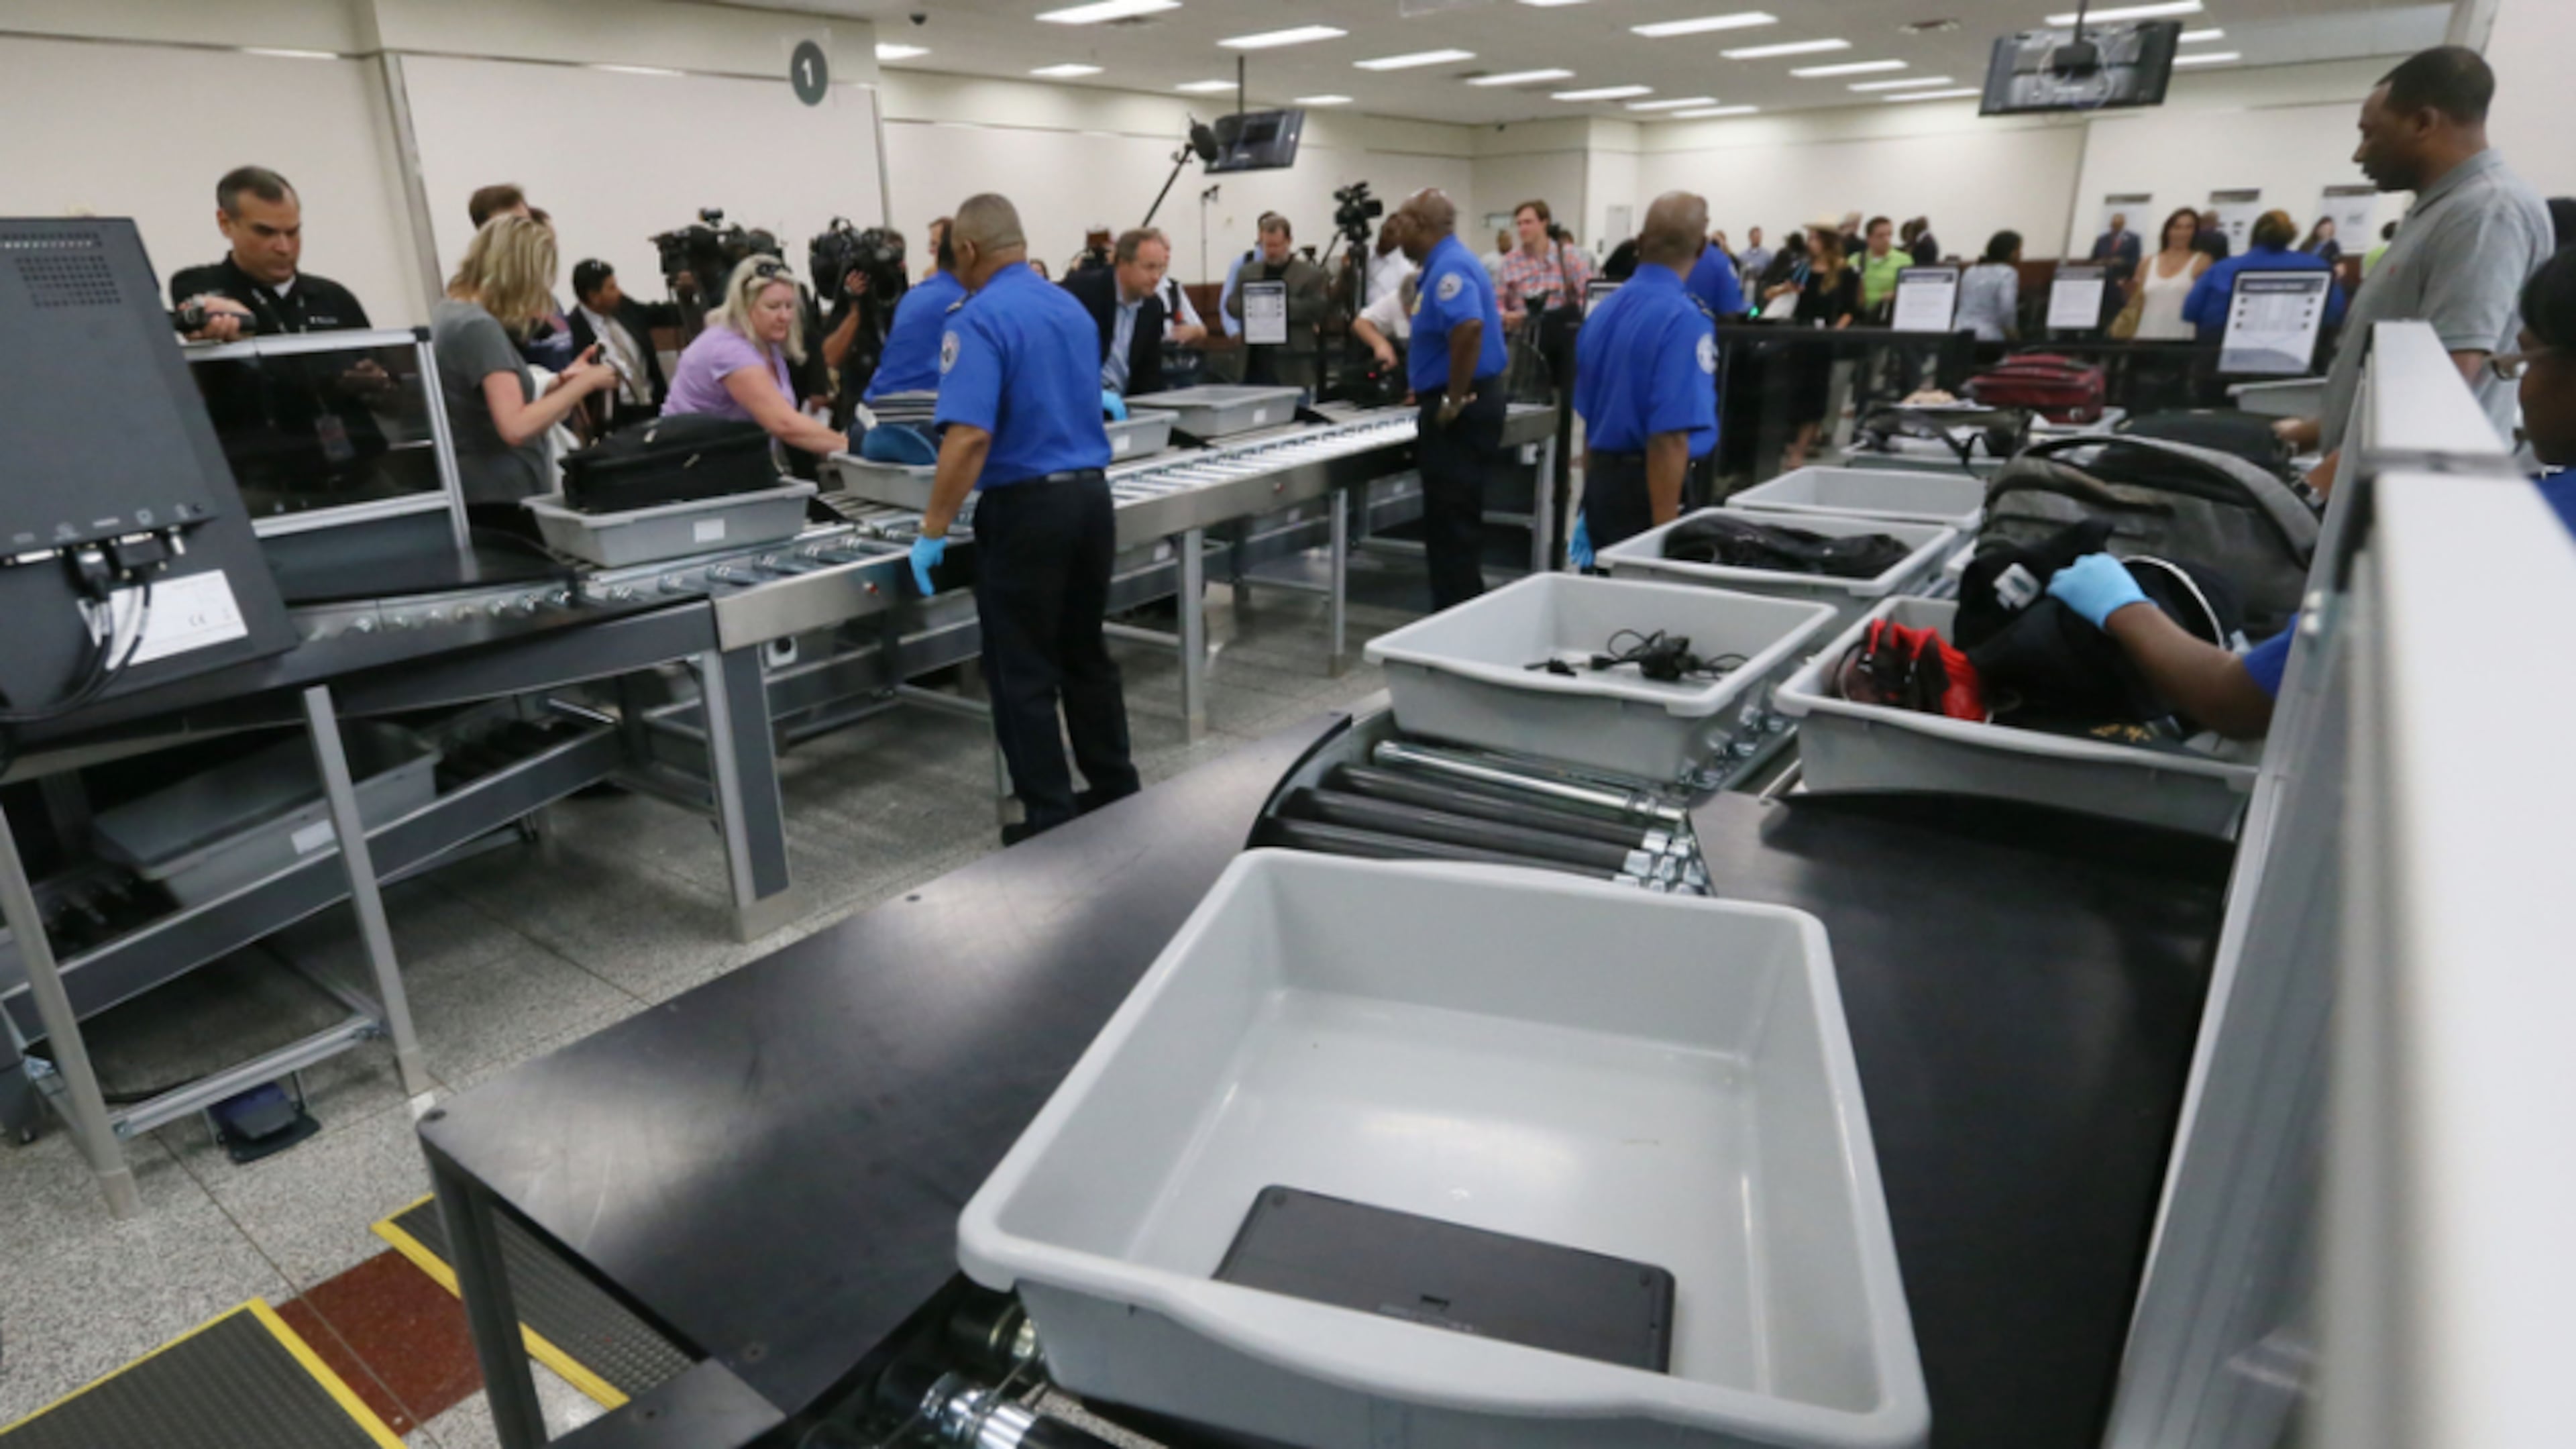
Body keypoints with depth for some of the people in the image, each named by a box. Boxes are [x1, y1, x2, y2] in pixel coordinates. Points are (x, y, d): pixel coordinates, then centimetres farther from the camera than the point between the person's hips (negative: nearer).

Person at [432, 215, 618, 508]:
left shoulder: (448, 312, 13)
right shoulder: (480, 327, -16)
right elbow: (517, 428, -25)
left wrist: (561, 382, 12)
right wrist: (584, 383, -16)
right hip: (503, 499, -10)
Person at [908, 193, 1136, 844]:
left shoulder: (978, 319, -12)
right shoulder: (1073, 309, 12)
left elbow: (970, 437, -22)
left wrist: (933, 532, -16)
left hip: (1025, 508, -8)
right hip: (1090, 495, 8)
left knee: (1023, 672, 2)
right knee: (1086, 655, 17)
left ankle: (1050, 818, 8)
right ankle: (1116, 793, 26)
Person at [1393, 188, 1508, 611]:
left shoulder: (1449, 266, -17)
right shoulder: (1446, 263, 16)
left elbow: (1469, 327, -35)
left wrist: (1454, 400, -27)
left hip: (1460, 411, -11)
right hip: (1460, 404, 11)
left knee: (1453, 524, -6)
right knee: (1450, 522, 16)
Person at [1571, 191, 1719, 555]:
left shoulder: (1603, 309, 9)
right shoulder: (1685, 317, -16)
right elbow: (1670, 438, -24)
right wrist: (1665, 532, -22)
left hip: (1600, 480, 8)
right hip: (1655, 487, -7)